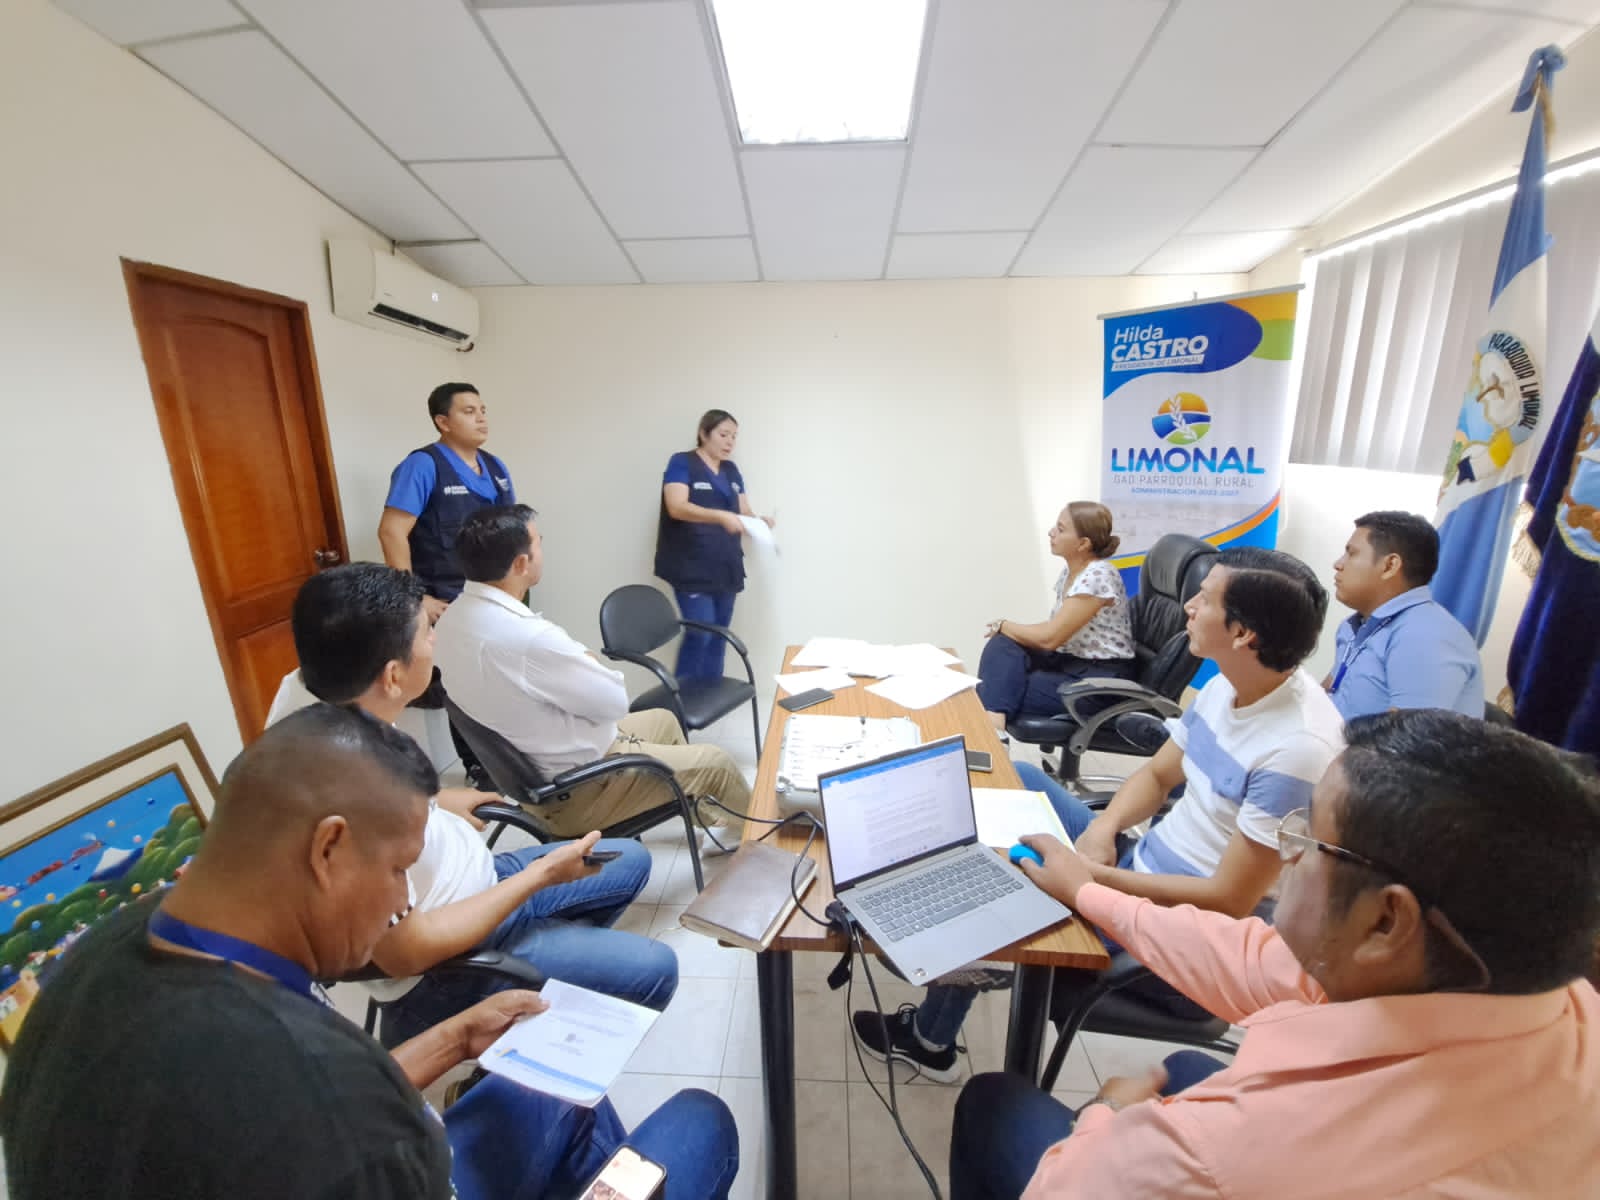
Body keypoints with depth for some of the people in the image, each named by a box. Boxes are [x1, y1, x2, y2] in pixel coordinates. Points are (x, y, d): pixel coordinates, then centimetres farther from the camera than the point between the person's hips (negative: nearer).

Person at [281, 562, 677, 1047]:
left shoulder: (308, 690, -12)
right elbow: (405, 952, -28)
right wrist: (541, 875, -21)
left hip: (478, 879, 8)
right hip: (440, 965, -8)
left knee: (630, 861, 14)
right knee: (652, 969, -9)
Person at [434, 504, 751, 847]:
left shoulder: (452, 619, -5)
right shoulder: (530, 637, -35)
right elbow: (615, 702, -21)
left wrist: (575, 661, -2)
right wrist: (584, 661, -4)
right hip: (575, 789, -9)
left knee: (662, 719, 25)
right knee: (716, 763, 8)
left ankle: (714, 819, 42)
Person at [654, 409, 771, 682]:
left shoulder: (731, 470, 15)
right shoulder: (681, 463, -4)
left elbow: (743, 510, 15)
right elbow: (676, 507, -18)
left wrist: (758, 521, -9)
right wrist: (720, 516, -32)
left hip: (725, 567, 7)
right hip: (693, 568, -6)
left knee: (719, 637, 9)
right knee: (700, 633, -10)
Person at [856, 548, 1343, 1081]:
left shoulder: (1299, 747, -28)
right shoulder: (1228, 683, -3)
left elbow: (1230, 901, -24)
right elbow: (1156, 775, 8)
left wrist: (1092, 875, -21)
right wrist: (1103, 828, -10)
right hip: (1142, 865, 8)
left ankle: (931, 1039, 17)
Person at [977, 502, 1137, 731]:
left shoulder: (1098, 576, -21)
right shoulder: (1070, 570, 7)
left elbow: (1050, 637, -21)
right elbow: (1053, 627, 9)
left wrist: (1004, 625, -6)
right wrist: (1005, 629, -6)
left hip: (1103, 679, -8)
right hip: (1070, 662, 8)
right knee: (1001, 645, -16)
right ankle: (990, 724, -26)